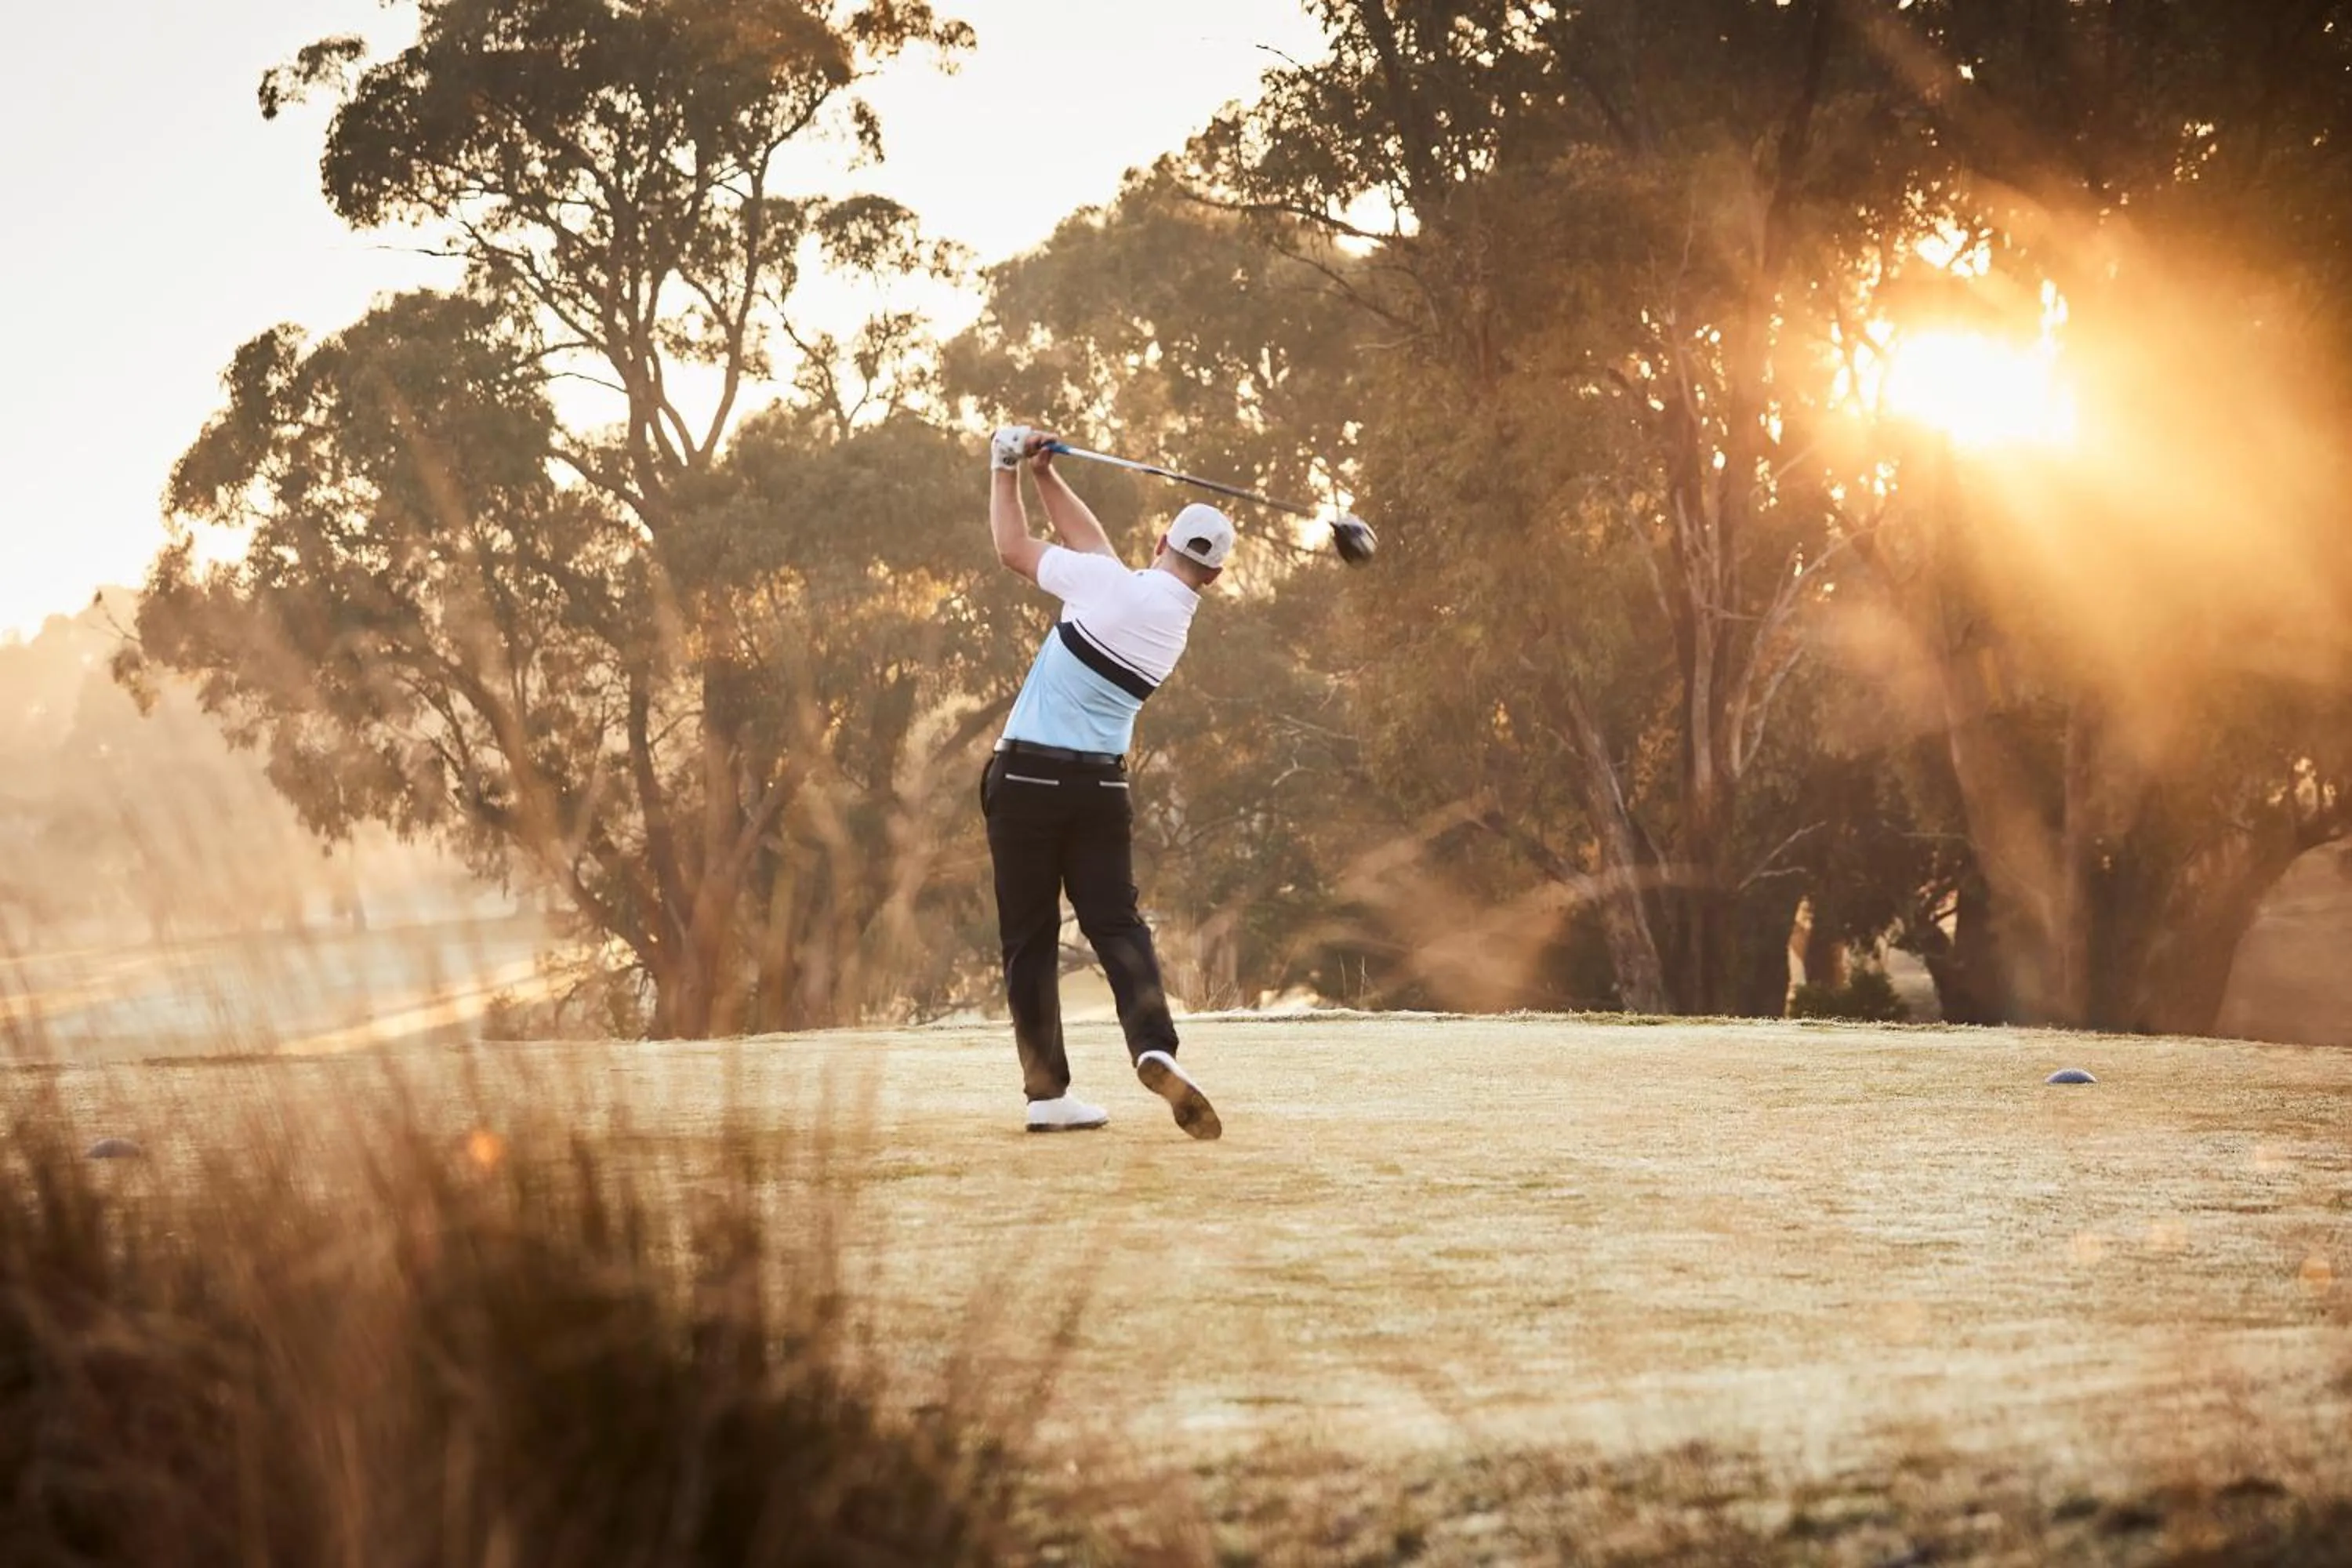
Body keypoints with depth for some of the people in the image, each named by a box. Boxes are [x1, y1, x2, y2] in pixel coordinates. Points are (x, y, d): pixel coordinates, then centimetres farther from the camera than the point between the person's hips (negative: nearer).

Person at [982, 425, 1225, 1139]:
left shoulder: (1111, 584, -9)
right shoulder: (1179, 617, 9)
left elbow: (1013, 549, 3)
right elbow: (1091, 544, 20)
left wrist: (1006, 470, 16)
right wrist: (1045, 474, 21)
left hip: (1027, 778, -3)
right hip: (1102, 786, 3)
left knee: (1030, 937, 3)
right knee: (1115, 921, 5)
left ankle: (1048, 1091, 1)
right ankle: (1153, 1045, -22)